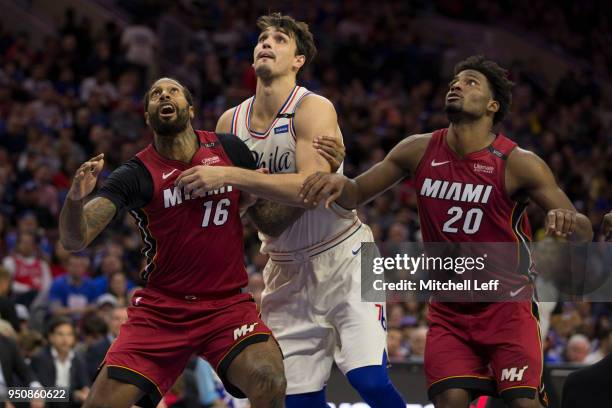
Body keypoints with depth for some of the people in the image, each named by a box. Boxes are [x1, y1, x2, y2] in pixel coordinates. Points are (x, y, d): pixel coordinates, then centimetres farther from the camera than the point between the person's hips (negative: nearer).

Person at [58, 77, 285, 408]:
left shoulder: (230, 150, 1)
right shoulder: (136, 174, -6)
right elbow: (74, 241, -14)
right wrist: (76, 198, -36)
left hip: (227, 303, 0)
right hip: (160, 309, 0)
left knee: (268, 381, -27)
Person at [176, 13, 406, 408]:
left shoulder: (314, 109, -15)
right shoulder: (230, 122, 3)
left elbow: (311, 189, -30)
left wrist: (230, 176, -32)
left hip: (342, 256, -5)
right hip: (287, 269, 5)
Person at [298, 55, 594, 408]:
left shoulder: (518, 164, -13)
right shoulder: (419, 151, -3)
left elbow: (584, 233, -13)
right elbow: (356, 195, 7)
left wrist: (568, 221, -38)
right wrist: (337, 183, -17)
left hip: (507, 304, -3)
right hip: (449, 309, 3)